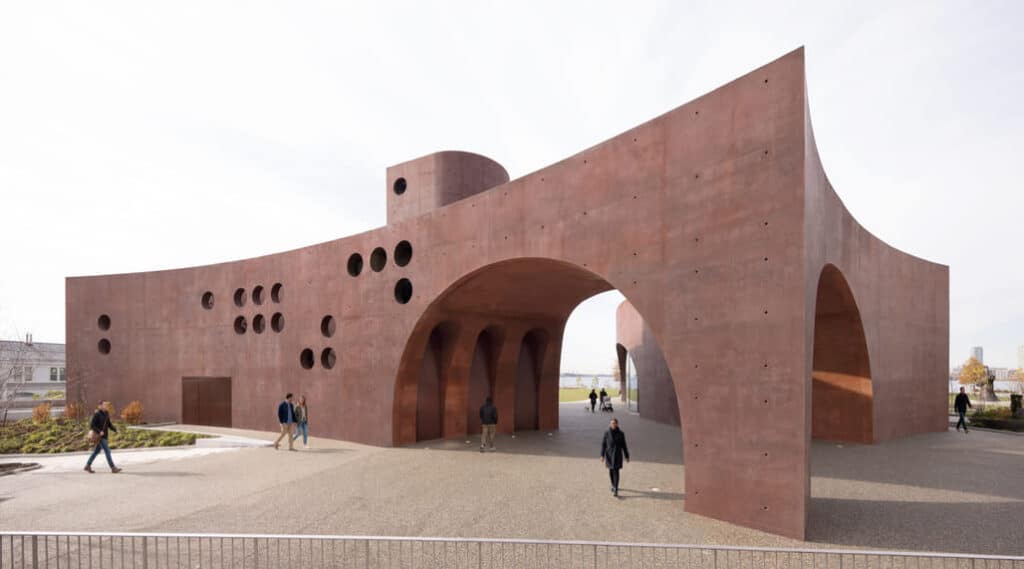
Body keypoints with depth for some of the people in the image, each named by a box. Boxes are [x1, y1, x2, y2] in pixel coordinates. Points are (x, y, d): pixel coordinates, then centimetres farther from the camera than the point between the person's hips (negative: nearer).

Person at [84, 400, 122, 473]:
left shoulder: (106, 414, 9)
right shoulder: (96, 414, -13)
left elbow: (109, 424, 13)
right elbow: (92, 425, -15)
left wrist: (115, 429, -2)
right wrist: (99, 432, -23)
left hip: (104, 435, 8)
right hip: (99, 436, -8)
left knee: (96, 451, 18)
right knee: (107, 451, -11)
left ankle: (88, 466, 31)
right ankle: (113, 468, -11)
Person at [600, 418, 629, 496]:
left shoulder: (621, 433, -6)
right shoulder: (607, 433, -5)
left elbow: (624, 446, 1)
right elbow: (603, 444, -3)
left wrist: (627, 456, 4)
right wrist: (602, 455, -9)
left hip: (617, 455, -2)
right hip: (609, 455, 2)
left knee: (616, 471, -11)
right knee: (611, 471, 14)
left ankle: (615, 490, -9)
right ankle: (614, 486, 37)